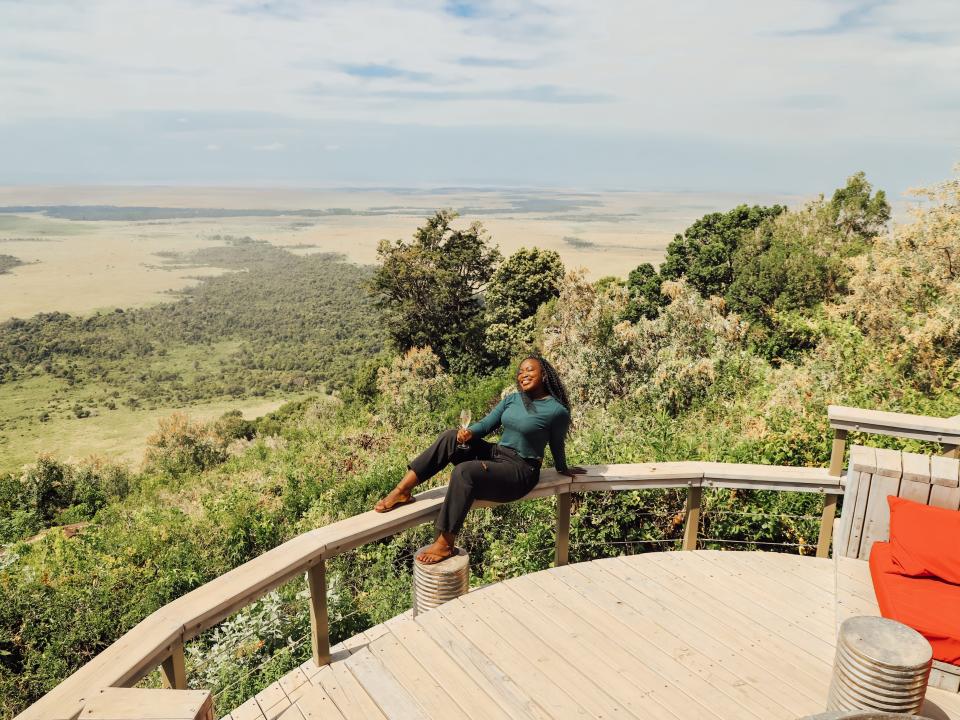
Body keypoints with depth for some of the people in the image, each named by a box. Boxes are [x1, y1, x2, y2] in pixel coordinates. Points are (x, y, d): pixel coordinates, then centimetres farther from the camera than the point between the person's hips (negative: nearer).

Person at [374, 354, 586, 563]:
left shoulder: (558, 411, -10)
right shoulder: (511, 400, 9)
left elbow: (557, 447, 5)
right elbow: (486, 424, 5)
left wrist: (564, 470, 19)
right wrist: (468, 432, -16)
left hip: (520, 472, -7)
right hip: (494, 455, 7)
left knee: (464, 472, -33)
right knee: (450, 437, -16)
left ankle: (445, 544, -25)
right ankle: (402, 491, -18)